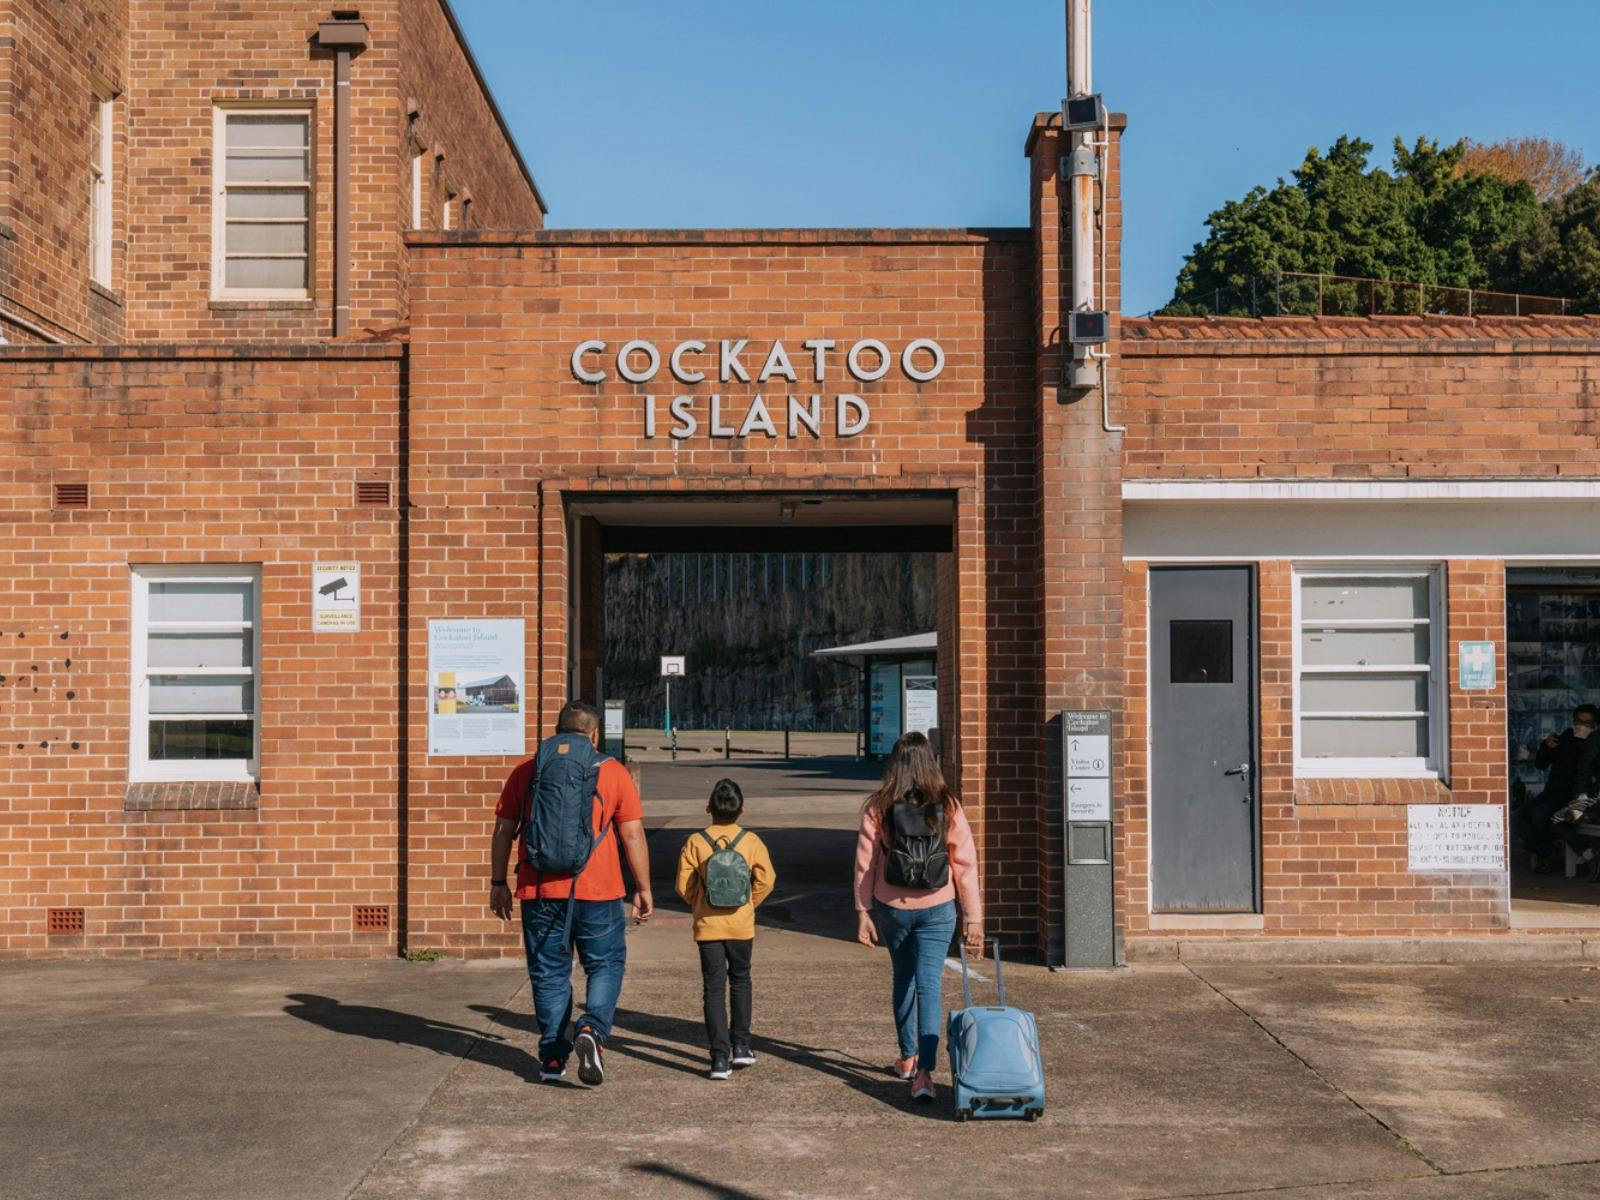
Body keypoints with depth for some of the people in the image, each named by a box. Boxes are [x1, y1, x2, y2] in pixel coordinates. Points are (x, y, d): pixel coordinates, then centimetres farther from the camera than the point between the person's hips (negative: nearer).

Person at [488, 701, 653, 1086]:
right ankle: (592, 1030, -10)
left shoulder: (526, 772, 8)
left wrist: (498, 883, 15)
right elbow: (633, 836, 0)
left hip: (539, 892, 2)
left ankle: (552, 1058, 14)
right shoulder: (613, 772, 2)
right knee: (606, 966, 12)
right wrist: (643, 888, 6)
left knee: (549, 974, 12)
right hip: (597, 893, -2)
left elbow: (503, 831, 8)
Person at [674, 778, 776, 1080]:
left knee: (713, 988, 2)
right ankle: (741, 1046, 20)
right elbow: (766, 880, -6)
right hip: (741, 924, 1)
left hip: (707, 926, -1)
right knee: (740, 981, 20)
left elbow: (684, 885, -6)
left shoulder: (696, 842, -6)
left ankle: (720, 1057, -3)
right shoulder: (751, 841, -5)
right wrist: (749, 904, 10)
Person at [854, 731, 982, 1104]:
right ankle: (924, 1070, -13)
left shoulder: (878, 808, -8)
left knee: (903, 980, 19)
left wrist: (863, 911, 4)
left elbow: (864, 864, -5)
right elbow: (965, 865, -6)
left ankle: (908, 1058, 32)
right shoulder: (948, 808, -7)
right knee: (929, 985, -1)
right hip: (937, 910, -1)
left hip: (892, 908, 1)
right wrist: (973, 918, -1)